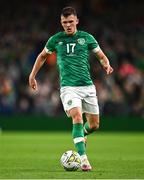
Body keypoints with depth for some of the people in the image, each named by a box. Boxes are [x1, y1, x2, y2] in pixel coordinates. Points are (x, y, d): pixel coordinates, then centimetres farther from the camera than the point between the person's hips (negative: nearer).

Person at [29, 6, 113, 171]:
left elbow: (101, 56, 12)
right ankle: (83, 158, -28)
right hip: (68, 87, -2)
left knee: (94, 124, 7)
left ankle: (81, 135, 43)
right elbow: (42, 56, 22)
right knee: (77, 118, -24)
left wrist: (106, 64, -10)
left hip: (87, 85, 2)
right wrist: (32, 75, 19)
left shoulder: (86, 38, 5)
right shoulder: (56, 39, 6)